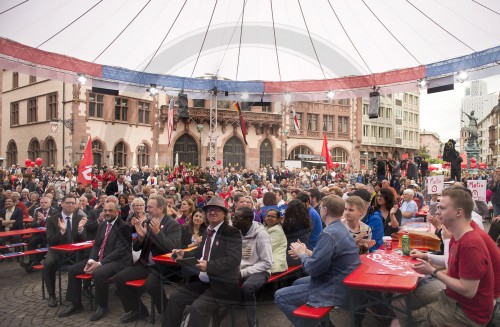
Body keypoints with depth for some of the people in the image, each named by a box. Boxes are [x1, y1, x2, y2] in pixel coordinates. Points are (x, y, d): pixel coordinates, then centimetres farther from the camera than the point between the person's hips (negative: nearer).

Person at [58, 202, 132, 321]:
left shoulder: (124, 227, -12)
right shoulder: (102, 225, 13)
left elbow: (120, 250, -19)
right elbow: (96, 245, 14)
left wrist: (100, 263, -23)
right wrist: (91, 260, -6)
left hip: (117, 261, -8)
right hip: (98, 259, 9)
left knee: (98, 273, -35)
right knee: (73, 269, -1)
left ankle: (102, 306, -12)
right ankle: (76, 304, 13)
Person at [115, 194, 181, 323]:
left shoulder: (173, 225, -11)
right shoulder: (146, 222, 5)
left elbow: (173, 248, -23)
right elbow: (136, 248, 8)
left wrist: (158, 232, -32)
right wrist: (140, 236, -14)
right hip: (144, 264, 7)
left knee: (150, 284, -31)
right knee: (120, 278, -7)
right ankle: (137, 310, 12)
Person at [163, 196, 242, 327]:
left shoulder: (232, 232, -12)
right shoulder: (207, 232, 12)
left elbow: (234, 259, -22)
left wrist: (208, 266, -30)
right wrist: (184, 254, 3)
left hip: (222, 285, -8)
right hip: (202, 282, 8)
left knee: (197, 307, -24)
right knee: (175, 297, 2)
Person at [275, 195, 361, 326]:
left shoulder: (329, 234, -25)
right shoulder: (340, 228, 7)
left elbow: (313, 269, -24)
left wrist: (301, 254, -6)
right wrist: (307, 252, 4)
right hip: (343, 280, 10)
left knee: (280, 296, -6)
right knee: (297, 283, 27)